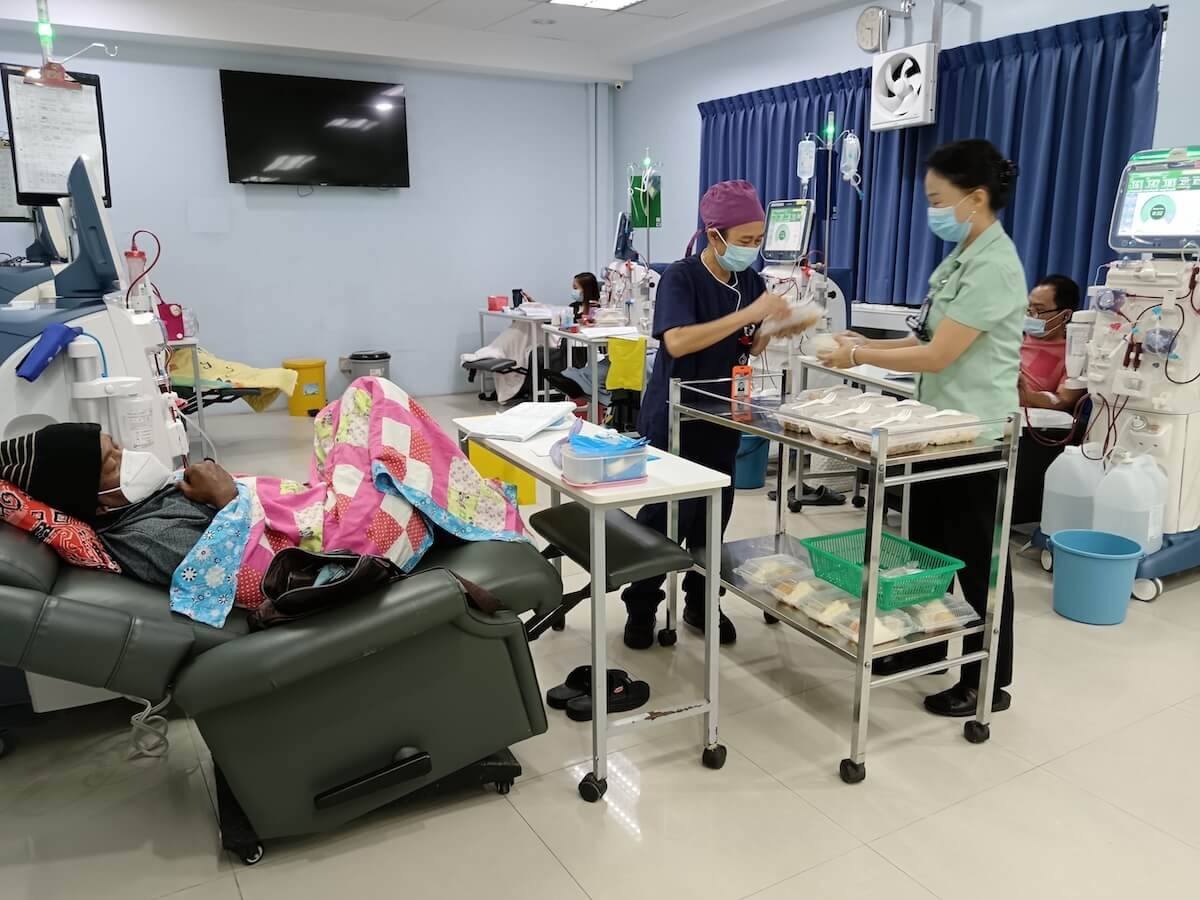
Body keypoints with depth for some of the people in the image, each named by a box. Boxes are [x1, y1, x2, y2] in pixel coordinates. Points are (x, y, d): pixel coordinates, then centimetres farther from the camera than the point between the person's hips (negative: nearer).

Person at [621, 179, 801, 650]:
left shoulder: (752, 281, 4)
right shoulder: (681, 276, -15)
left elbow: (750, 350, 10)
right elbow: (677, 342, -29)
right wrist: (748, 314, -31)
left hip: (722, 417, 6)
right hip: (673, 417, -6)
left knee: (714, 514, 12)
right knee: (665, 514, -1)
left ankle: (700, 603, 27)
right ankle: (641, 607, 15)